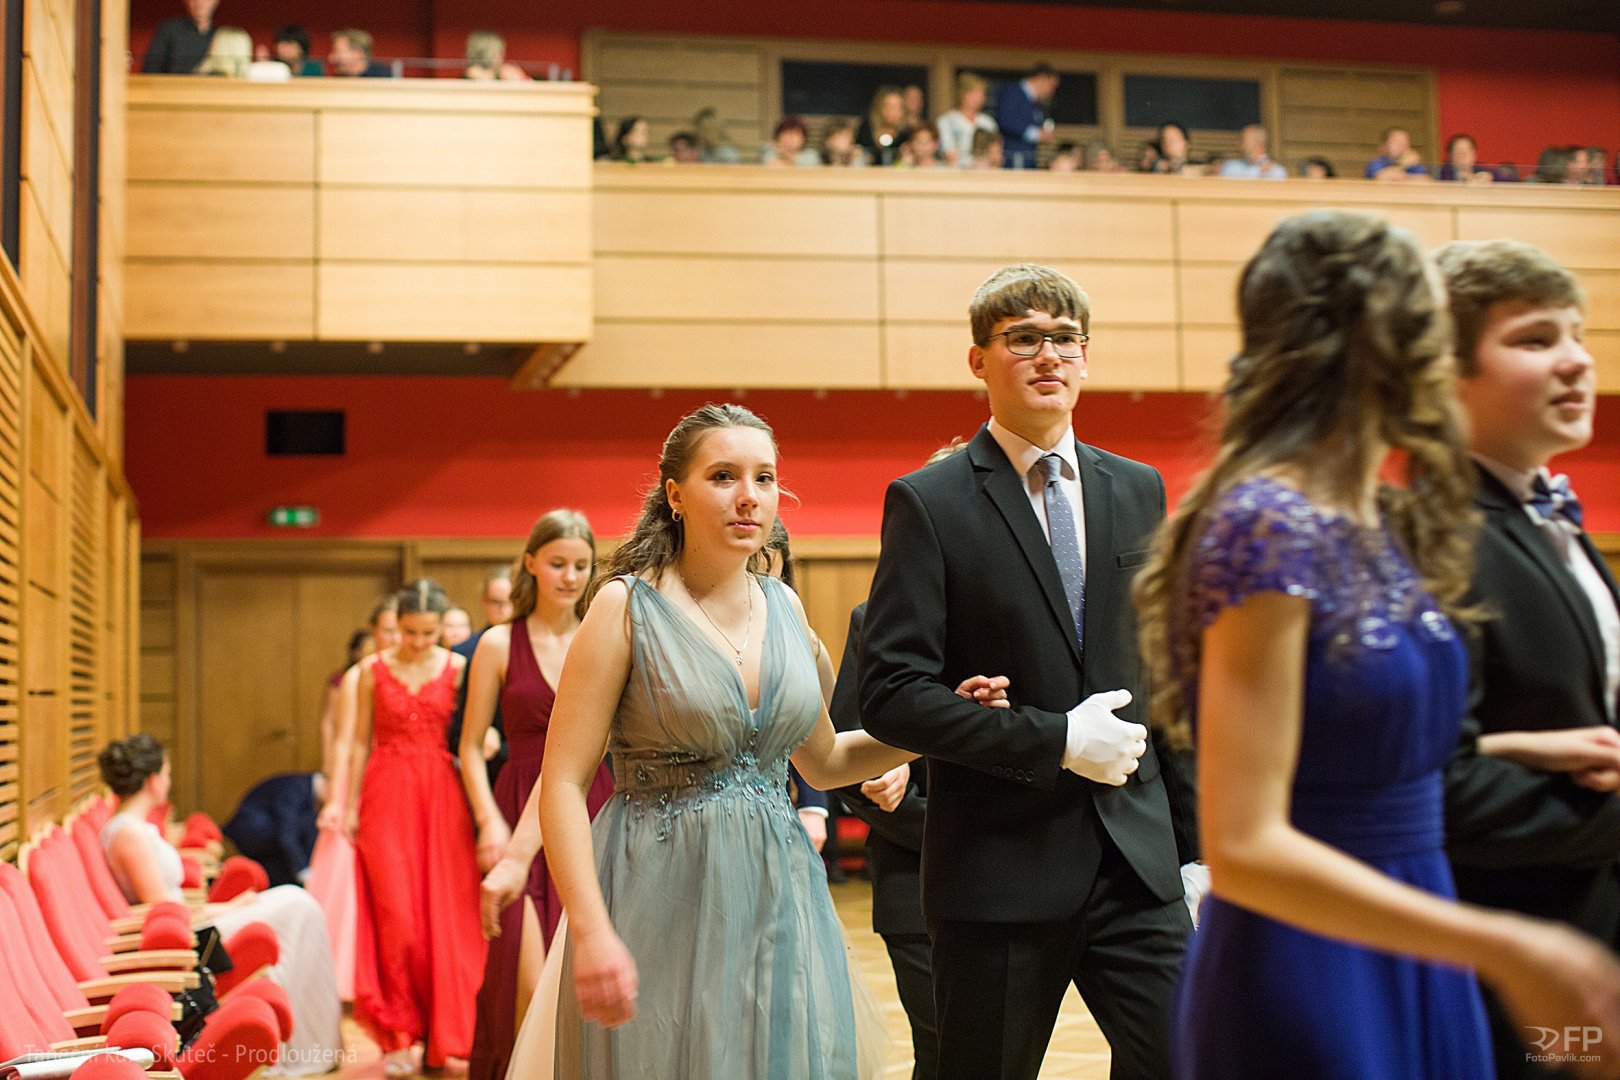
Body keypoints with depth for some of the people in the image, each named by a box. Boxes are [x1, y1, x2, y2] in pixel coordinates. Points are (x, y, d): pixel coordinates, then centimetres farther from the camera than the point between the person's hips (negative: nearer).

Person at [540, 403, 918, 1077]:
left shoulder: (784, 606, 7)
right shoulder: (628, 605, -8)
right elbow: (562, 782, -11)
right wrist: (591, 932, -22)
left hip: (777, 893, 5)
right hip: (663, 904, -5)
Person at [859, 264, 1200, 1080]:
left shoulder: (1138, 491, 11)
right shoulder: (928, 504, -5)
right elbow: (891, 696, -12)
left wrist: (1191, 842, 12)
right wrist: (1054, 741, -16)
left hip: (1136, 859, 4)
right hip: (999, 867, -4)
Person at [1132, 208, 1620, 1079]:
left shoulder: (1384, 525, 6)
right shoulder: (1269, 526, -19)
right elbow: (1243, 849, -23)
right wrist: (1501, 949, -26)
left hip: (1409, 968, 8)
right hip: (1308, 984, -8)